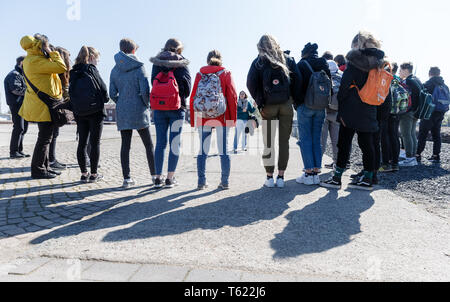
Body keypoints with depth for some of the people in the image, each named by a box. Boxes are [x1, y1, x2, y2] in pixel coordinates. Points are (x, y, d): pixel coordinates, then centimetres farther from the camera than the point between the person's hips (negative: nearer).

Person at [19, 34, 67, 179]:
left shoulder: (32, 60, 17)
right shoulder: (35, 61, -16)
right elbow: (61, 67, -21)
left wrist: (51, 55, 13)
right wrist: (53, 53, -8)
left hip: (44, 106, 11)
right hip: (43, 107, -11)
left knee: (46, 137, 16)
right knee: (44, 138, -4)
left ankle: (44, 167, 24)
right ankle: (38, 170, 4)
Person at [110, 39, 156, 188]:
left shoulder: (115, 70, 7)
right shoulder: (139, 67, -7)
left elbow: (112, 94, 4)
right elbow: (145, 90, -14)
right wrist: (147, 105, 2)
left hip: (122, 112, 4)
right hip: (139, 111, -4)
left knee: (125, 146, 6)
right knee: (149, 144, 7)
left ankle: (127, 178, 7)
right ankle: (155, 176, 12)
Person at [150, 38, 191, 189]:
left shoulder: (156, 62, 8)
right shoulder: (181, 63, -2)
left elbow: (153, 82, 6)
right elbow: (187, 86, -2)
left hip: (158, 107, 3)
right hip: (176, 108, -3)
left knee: (160, 142, 7)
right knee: (175, 142, 2)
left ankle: (158, 178, 8)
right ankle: (170, 178, 3)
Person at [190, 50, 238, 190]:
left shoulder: (200, 74, 8)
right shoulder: (226, 74, 4)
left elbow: (193, 97, 4)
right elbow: (232, 96, -2)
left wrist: (193, 120, 8)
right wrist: (233, 118, 1)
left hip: (202, 118, 1)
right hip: (222, 117, -1)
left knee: (203, 150, 8)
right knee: (223, 150, 4)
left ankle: (202, 181, 11)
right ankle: (225, 182, 7)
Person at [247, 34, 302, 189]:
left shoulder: (258, 62, 6)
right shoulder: (288, 59, 10)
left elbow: (251, 84, -4)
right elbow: (298, 81, 2)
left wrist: (260, 103, 1)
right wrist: (297, 101, 5)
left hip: (268, 106, -1)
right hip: (286, 105, 1)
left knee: (269, 143, 5)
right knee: (284, 141, 5)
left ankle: (270, 177, 7)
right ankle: (281, 177, 7)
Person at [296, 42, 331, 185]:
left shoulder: (302, 64, -4)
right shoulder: (324, 64, 10)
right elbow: (330, 84, 10)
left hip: (305, 105, -5)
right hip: (320, 107, 5)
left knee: (305, 139, -1)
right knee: (317, 139, 9)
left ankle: (309, 173, -3)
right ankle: (316, 173, 10)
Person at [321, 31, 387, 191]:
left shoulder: (355, 61, -8)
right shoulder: (378, 63, 11)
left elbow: (345, 87, -12)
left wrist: (341, 109, -7)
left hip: (351, 112, -6)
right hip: (369, 112, 6)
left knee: (344, 143, 0)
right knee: (367, 144, 9)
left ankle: (337, 178, 4)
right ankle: (367, 179, 15)